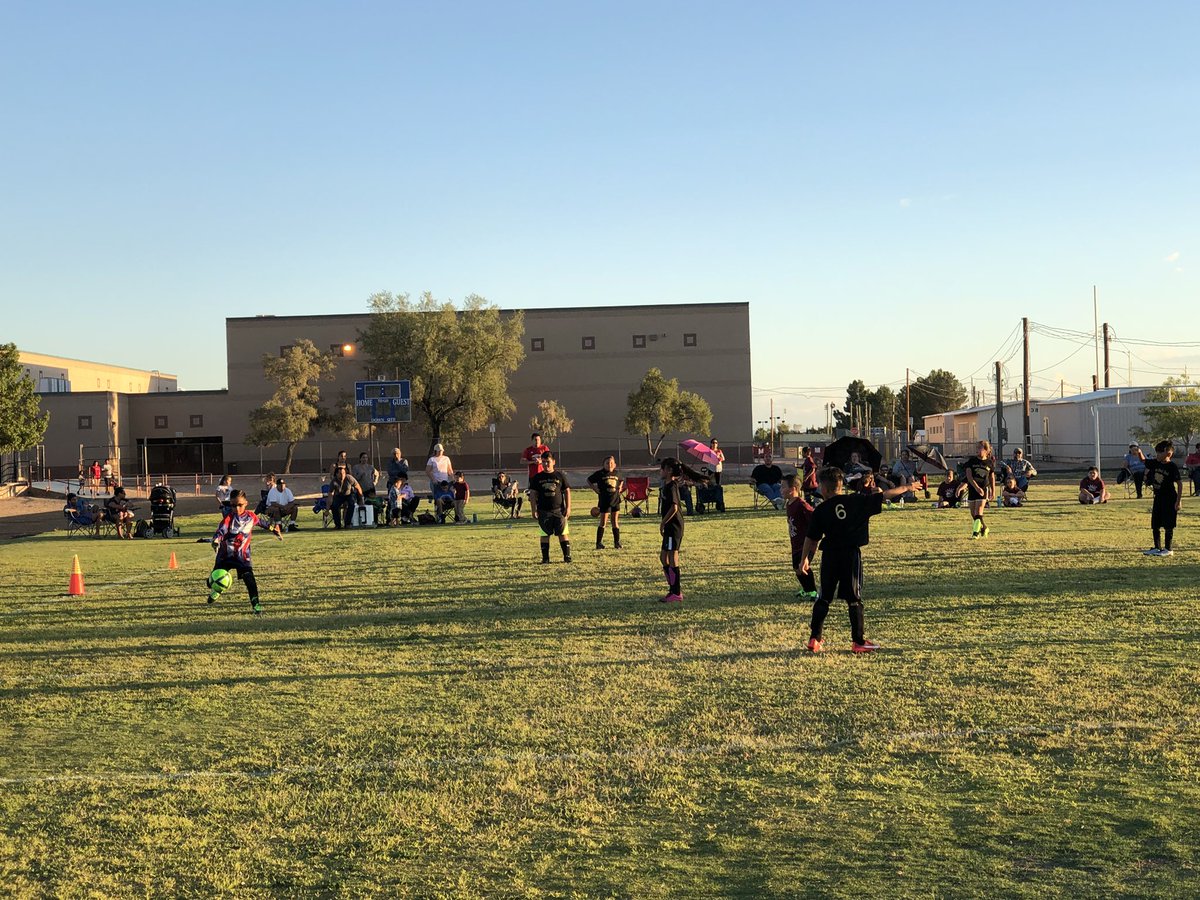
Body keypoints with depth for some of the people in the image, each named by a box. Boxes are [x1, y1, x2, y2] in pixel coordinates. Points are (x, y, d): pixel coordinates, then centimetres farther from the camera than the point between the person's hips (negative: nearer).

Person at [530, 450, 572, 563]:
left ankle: (567, 556, 2)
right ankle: (545, 558, 9)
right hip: (543, 511, 1)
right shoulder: (537, 478, 5)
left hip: (559, 510, -1)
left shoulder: (560, 476, 4)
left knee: (563, 534, -2)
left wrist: (568, 508, 0)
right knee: (545, 535, 3)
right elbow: (533, 494, 6)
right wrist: (534, 510, -1)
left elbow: (567, 492, 7)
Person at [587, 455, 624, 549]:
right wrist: (595, 489, -4)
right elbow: (589, 480, 5)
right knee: (603, 522, -3)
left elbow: (621, 480, 27)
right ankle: (599, 543, 3)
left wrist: (620, 488, 10)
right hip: (604, 500, -3)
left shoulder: (617, 473, 8)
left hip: (616, 500, 4)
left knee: (615, 521, 8)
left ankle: (617, 543, 15)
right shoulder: (600, 473, -4)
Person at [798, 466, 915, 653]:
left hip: (830, 556, 0)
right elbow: (884, 496, 6)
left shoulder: (820, 510, -2)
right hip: (851, 554, 0)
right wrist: (906, 488, 18)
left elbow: (811, 539, -1)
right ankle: (858, 641, 8)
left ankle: (815, 639, 9)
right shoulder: (857, 501, 0)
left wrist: (804, 559, 9)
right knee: (854, 599, 7)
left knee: (824, 598, 10)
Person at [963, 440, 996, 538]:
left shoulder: (990, 463, 1)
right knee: (973, 513, 8)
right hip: (972, 489, 2)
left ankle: (975, 532, -11)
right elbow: (969, 476, -11)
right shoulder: (971, 461, -2)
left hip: (984, 489, -2)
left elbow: (992, 477, 13)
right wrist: (977, 487, -23)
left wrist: (993, 491, 16)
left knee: (978, 511, -13)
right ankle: (983, 527, 30)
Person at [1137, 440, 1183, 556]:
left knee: (1168, 525, -1)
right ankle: (1157, 548, 17)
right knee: (1155, 525, 9)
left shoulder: (1172, 467, -14)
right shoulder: (1155, 463, 3)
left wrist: (1179, 500, -16)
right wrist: (1139, 452, -4)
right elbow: (1143, 461, 18)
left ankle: (1168, 549, 7)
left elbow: (1180, 483, -12)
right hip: (1158, 498, 7)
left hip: (1169, 499, -7)